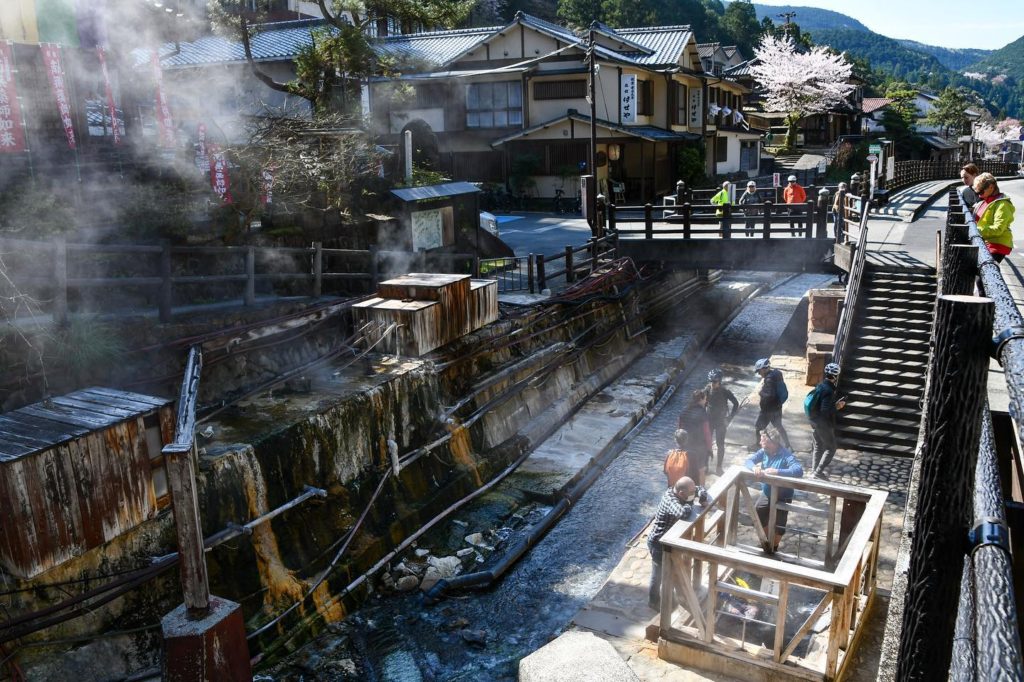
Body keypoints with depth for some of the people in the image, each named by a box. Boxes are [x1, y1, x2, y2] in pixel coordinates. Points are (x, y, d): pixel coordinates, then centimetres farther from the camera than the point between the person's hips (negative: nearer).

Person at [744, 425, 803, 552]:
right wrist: (754, 468, -34)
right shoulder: (764, 452, -9)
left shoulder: (786, 455, -27)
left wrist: (777, 472, -46)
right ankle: (767, 541, 39)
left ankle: (773, 547, 36)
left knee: (779, 526, 7)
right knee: (758, 517, 13)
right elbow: (748, 461, -10)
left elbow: (799, 471, -39)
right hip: (766, 493, 5)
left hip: (782, 497, -5)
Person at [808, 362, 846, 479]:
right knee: (830, 449, 4)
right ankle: (818, 473, 1)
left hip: (814, 421, 9)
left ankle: (814, 471, 27)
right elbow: (825, 410, -28)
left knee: (817, 447, 19)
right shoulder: (829, 390, -23)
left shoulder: (820, 386, 4)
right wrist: (837, 407, -13)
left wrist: (834, 404, 11)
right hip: (824, 424, -9)